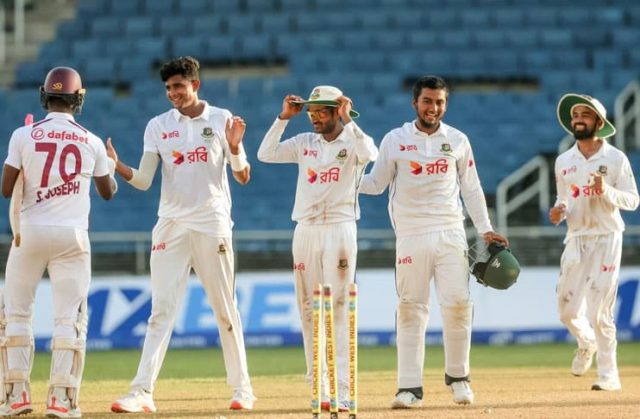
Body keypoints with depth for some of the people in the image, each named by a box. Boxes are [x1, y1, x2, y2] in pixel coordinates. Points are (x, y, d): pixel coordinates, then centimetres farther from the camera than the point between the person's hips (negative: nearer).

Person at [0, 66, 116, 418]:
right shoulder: (91, 142, 2)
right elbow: (107, 192, 15)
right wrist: (112, 166, 35)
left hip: (30, 233, -1)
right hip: (72, 236, 1)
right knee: (69, 317, 3)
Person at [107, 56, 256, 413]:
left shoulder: (221, 120, 2)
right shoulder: (158, 126, 8)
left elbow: (243, 177, 1)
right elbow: (143, 180, 3)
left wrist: (234, 147, -17)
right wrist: (116, 165, -14)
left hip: (212, 225, -2)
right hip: (170, 226, 2)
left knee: (225, 309, 4)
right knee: (162, 309, -4)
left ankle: (242, 386, 13)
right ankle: (143, 392, -10)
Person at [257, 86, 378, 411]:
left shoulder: (352, 142, 0)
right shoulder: (304, 143, 12)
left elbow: (369, 154, -23)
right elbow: (265, 154, 1)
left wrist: (347, 120, -23)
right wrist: (283, 118, -3)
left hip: (339, 230, -5)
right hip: (305, 231, 5)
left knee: (338, 309, -9)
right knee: (309, 309, 4)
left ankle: (341, 392, -12)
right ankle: (318, 387, 8)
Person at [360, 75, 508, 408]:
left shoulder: (457, 141, 9)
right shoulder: (395, 141, 4)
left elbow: (471, 189, 13)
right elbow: (376, 184, 6)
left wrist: (485, 230, 8)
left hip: (450, 234, 1)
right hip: (410, 236, -1)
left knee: (457, 303, -6)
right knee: (410, 309, -2)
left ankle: (457, 377, 11)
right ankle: (409, 387, -1)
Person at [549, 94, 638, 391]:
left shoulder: (615, 159, -2)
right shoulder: (563, 162, 10)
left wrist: (606, 191, -20)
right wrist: (559, 210, -3)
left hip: (606, 238, -4)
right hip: (575, 240, 4)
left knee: (599, 311, -10)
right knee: (568, 310, 1)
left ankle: (609, 374, -1)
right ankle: (586, 343, 34)